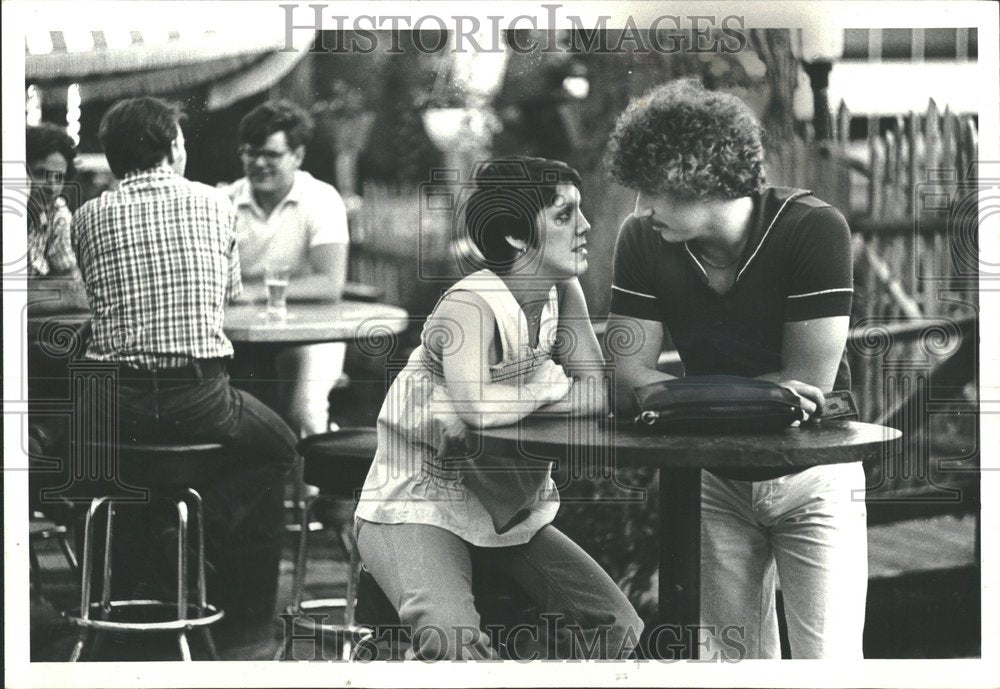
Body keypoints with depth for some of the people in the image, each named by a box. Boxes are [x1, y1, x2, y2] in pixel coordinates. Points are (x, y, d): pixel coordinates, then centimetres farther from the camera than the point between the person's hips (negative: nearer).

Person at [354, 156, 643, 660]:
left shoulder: (559, 294, 2)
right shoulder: (471, 305, -22)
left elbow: (597, 390, -10)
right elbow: (480, 405, -40)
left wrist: (568, 283, -13)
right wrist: (553, 388, -23)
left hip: (506, 514, 8)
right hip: (415, 510, -8)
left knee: (618, 626, -1)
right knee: (455, 641, -34)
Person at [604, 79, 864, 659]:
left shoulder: (815, 230, -21)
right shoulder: (643, 240, -10)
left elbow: (809, 386, -22)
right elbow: (629, 379, -13)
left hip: (813, 480, -3)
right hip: (716, 481, 4)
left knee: (829, 664, -9)